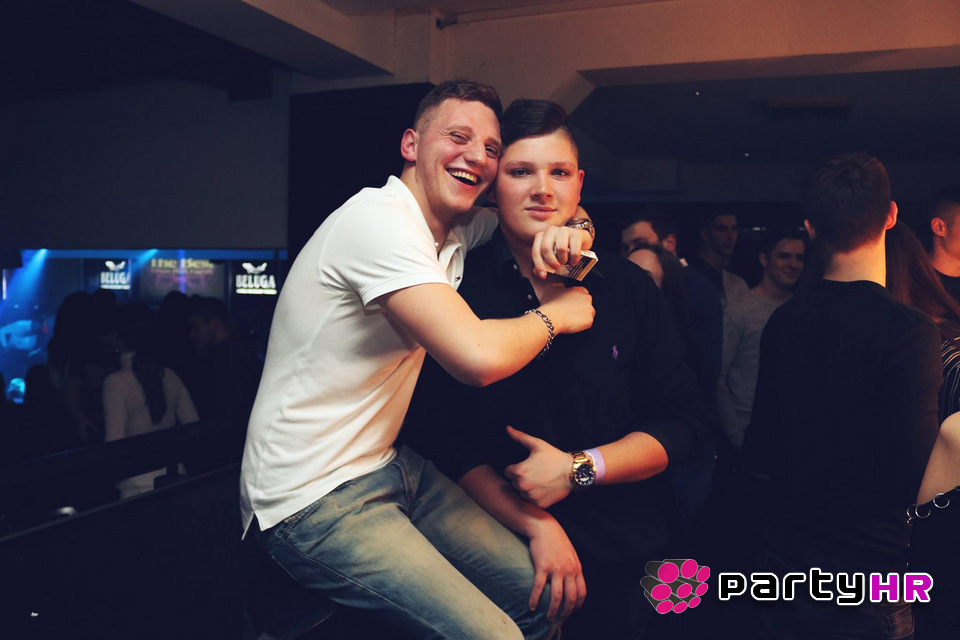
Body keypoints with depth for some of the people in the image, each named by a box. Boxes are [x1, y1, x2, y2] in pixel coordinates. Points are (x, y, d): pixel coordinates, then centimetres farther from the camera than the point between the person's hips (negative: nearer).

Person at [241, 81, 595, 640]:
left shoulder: (455, 229, 6)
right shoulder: (380, 219, -21)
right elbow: (478, 356, -32)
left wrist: (571, 230, -7)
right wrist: (553, 314, -12)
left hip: (387, 466, 9)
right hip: (311, 499, -8)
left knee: (542, 589, 6)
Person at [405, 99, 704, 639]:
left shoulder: (629, 287, -2)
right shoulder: (456, 290, -8)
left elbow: (682, 422, -2)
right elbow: (438, 433, -9)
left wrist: (578, 469, -15)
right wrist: (536, 527, -14)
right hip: (503, 557, -1)